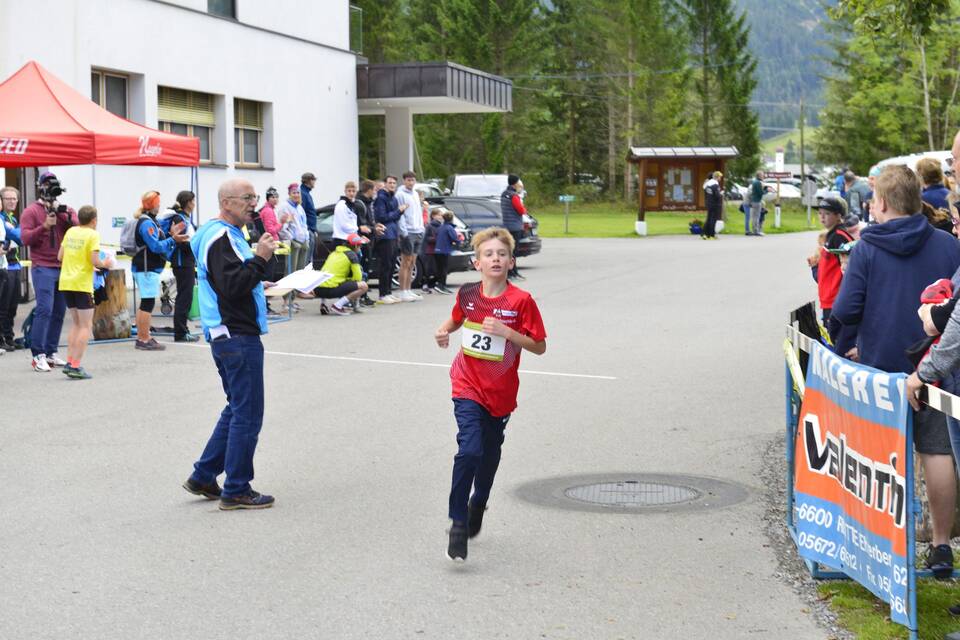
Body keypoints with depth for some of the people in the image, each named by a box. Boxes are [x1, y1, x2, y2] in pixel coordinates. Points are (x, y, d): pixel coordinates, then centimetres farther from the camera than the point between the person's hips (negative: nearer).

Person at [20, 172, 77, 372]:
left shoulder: (66, 209, 13)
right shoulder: (31, 211, 2)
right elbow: (25, 238, -7)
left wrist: (64, 215, -13)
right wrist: (45, 226, -16)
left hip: (64, 268, 5)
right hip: (43, 268, -5)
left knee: (59, 312, 5)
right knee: (44, 309, -12)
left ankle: (51, 353, 11)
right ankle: (38, 355, -10)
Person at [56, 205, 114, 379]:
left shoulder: (70, 231, 10)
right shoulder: (93, 235, -8)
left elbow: (60, 256, 9)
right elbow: (94, 261, -16)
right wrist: (105, 264, 4)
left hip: (66, 282, 6)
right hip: (82, 284, -6)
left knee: (76, 323, 18)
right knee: (86, 326, 0)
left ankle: (69, 362, 11)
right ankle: (75, 366, -8)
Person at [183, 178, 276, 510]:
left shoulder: (225, 234, 18)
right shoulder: (222, 238, -15)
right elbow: (233, 287, -25)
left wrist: (257, 283, 18)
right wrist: (260, 258, -22)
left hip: (228, 335, 11)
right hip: (238, 336, -11)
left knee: (237, 410, 18)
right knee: (247, 415, -5)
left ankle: (203, 477, 22)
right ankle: (236, 491, 1)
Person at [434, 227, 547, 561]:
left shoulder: (521, 301, -11)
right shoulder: (467, 294, -2)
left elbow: (539, 346, -10)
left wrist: (507, 332, -23)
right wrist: (443, 331, -2)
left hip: (500, 393, 0)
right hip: (468, 387, 0)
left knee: (490, 455, 17)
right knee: (469, 450, -18)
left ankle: (478, 504, 45)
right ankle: (458, 524, -9)